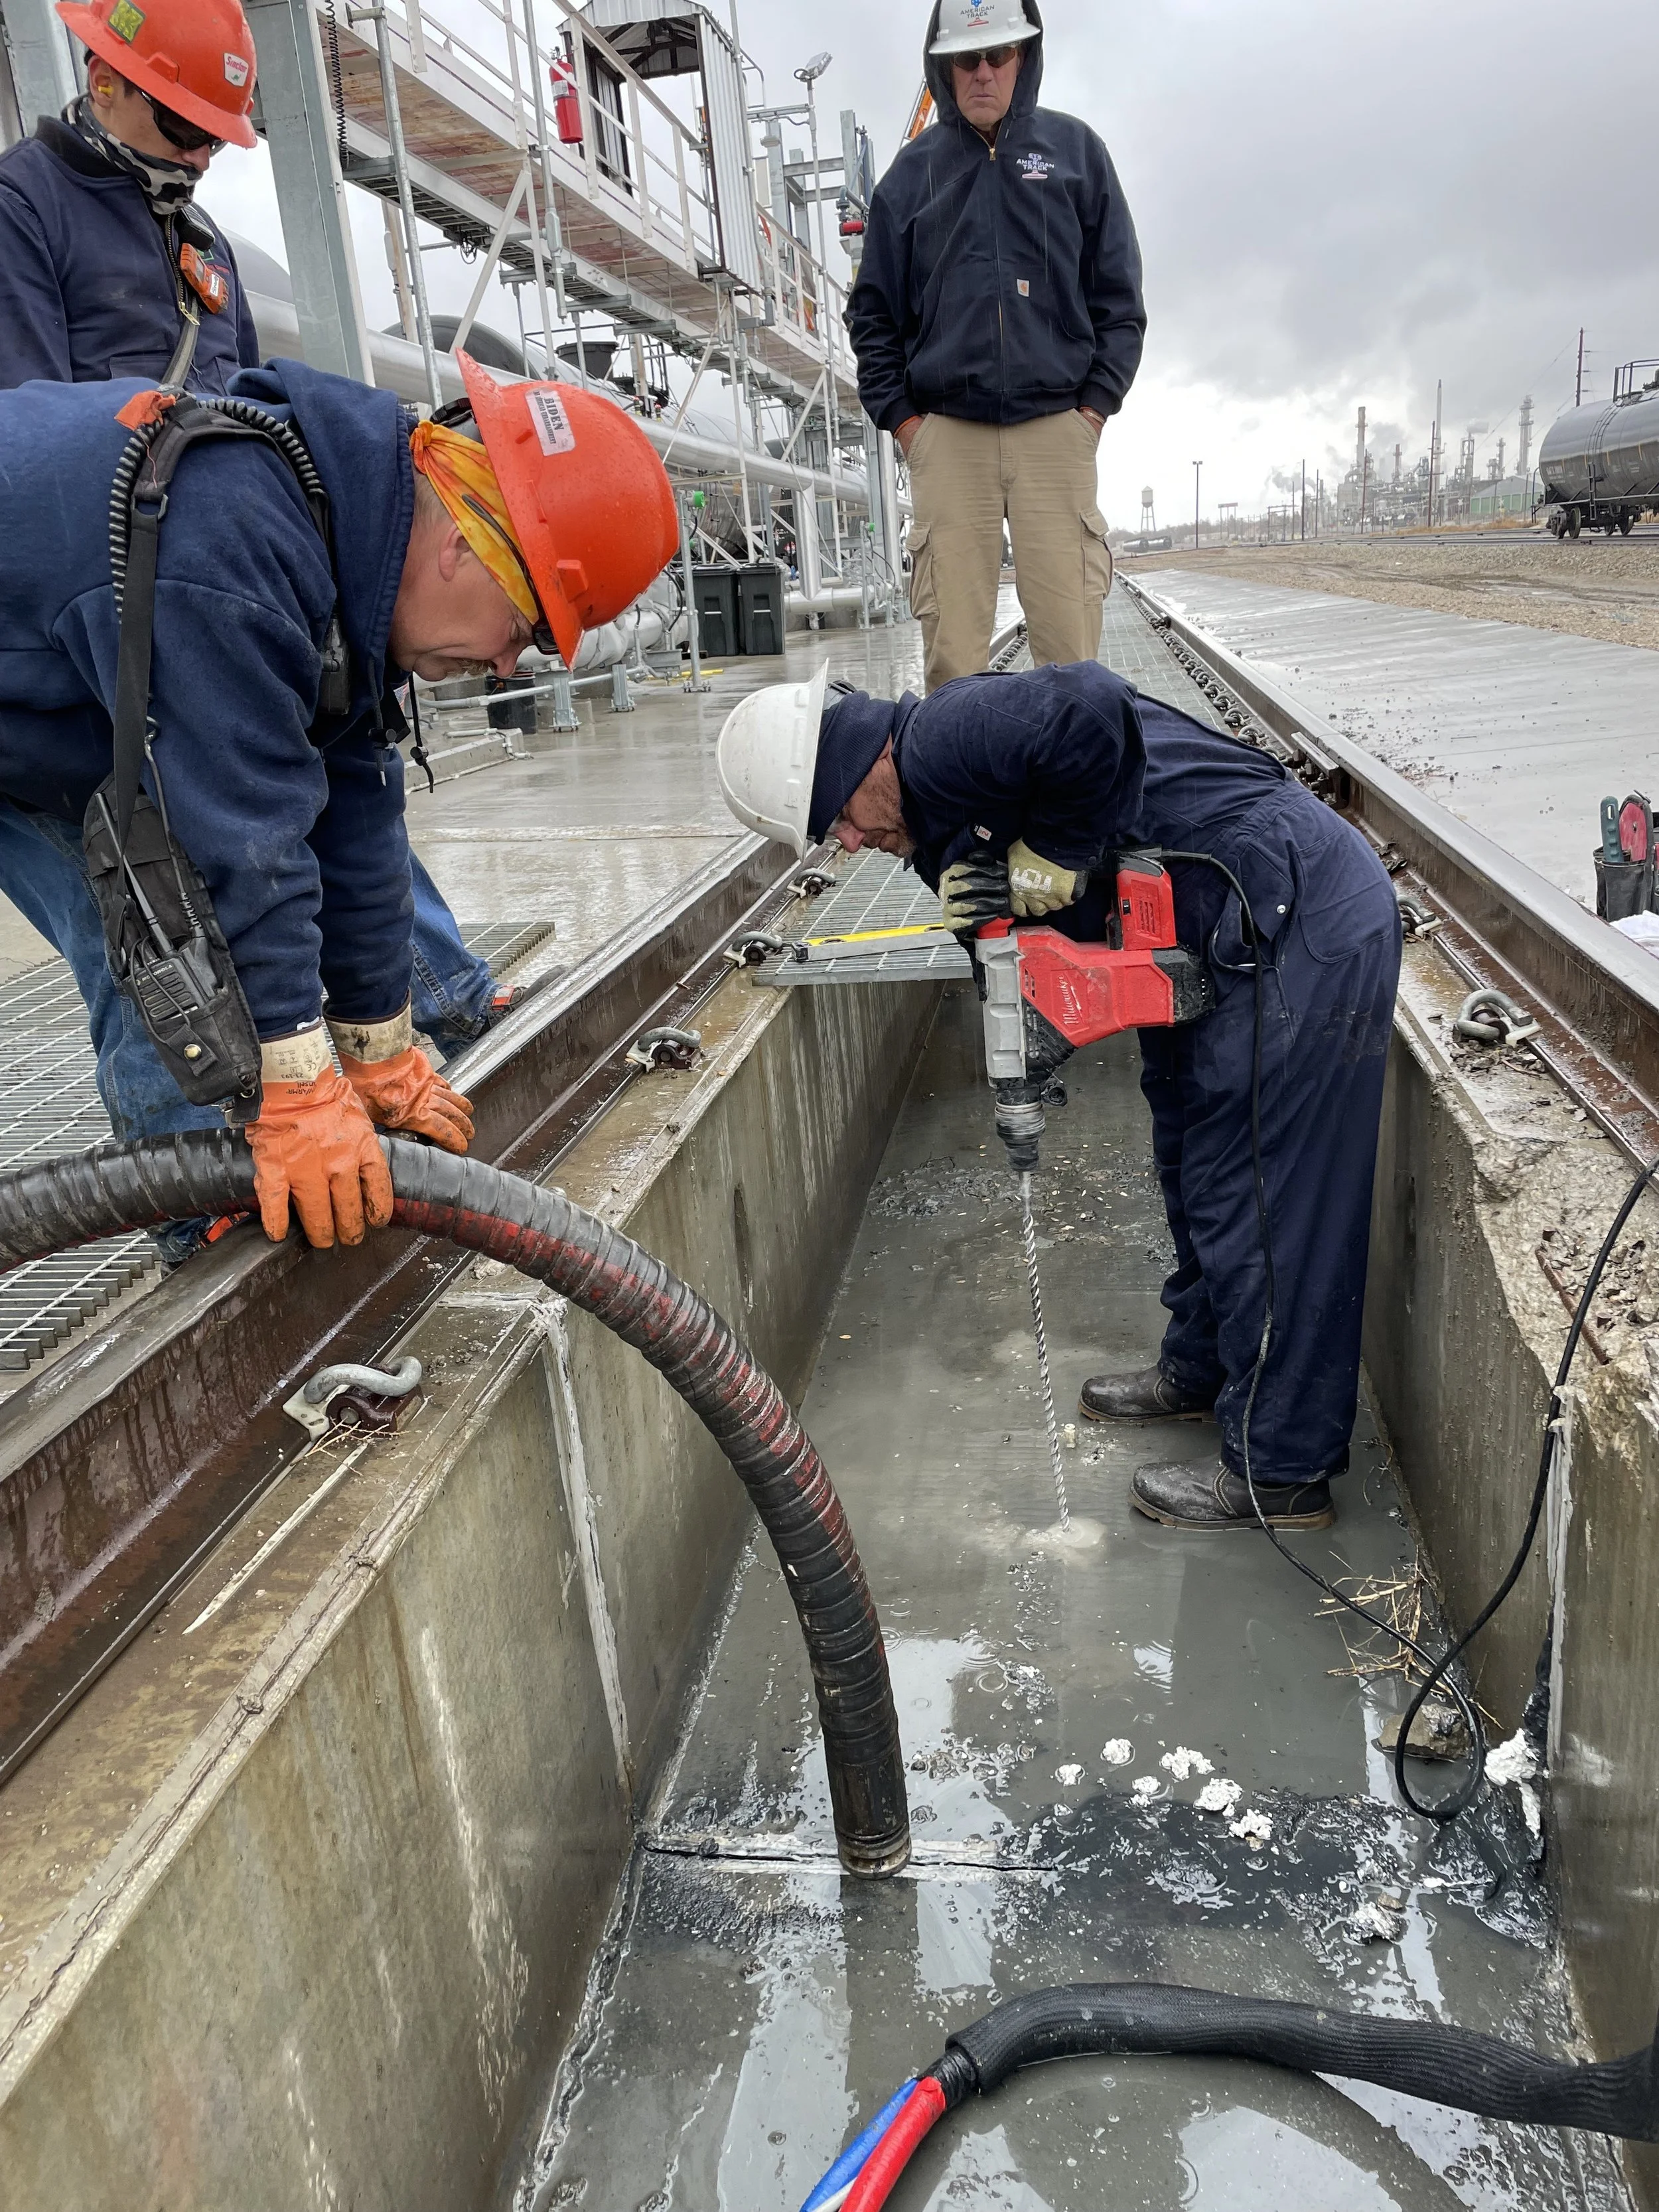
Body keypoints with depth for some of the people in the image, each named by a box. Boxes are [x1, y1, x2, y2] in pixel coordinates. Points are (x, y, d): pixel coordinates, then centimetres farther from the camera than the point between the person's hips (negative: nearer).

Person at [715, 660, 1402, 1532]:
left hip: (1304, 928, -11)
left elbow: (1091, 710, -38)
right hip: (1242, 935, 11)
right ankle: (1199, 1369, 43)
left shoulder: (943, 740, -20)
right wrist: (996, 897, -12)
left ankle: (1280, 1468, 14)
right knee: (1195, 1164, 23)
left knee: (1260, 1204, -2)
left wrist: (1051, 860, -24)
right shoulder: (942, 811, 12)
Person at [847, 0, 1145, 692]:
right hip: (946, 433, 1)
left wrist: (1095, 404, 0)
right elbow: (873, 311, 14)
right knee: (950, 640, -6)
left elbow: (1118, 293, 10)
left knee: (1069, 634, -8)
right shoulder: (912, 170, 14)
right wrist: (899, 416, 3)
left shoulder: (1073, 149, 13)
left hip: (1056, 427, 0)